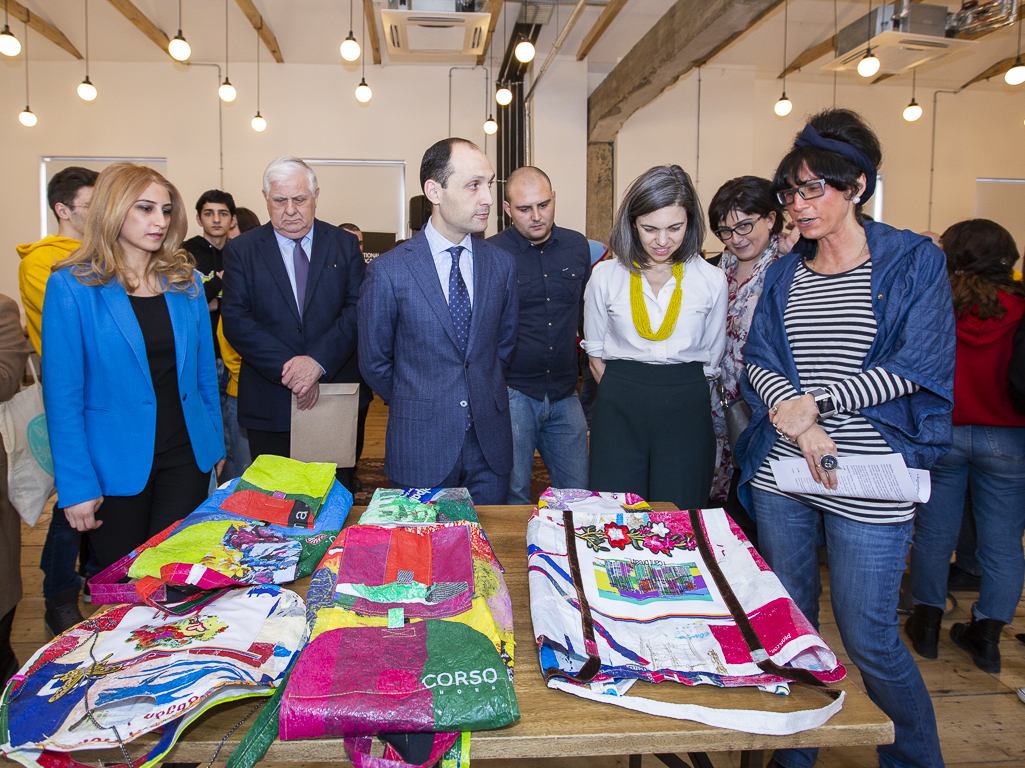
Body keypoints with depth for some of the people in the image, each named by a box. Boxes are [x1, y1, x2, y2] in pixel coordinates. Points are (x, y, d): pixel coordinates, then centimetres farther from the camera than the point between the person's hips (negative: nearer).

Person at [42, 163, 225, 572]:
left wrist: (214, 445, 7)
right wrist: (77, 485, -12)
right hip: (116, 466, -3)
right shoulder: (71, 287, -9)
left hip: (186, 458, 3)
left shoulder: (186, 281, 4)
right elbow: (63, 395, -10)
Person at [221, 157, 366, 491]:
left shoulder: (345, 245, 5)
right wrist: (288, 369, -17)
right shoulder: (241, 250, 4)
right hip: (269, 404, 0)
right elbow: (236, 320, -5)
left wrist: (318, 361, -19)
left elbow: (358, 310, -5)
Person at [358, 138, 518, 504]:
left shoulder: (501, 264, 2)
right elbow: (374, 362, 0)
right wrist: (414, 407, 9)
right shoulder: (388, 271, -10)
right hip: (421, 447, -3)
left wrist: (484, 398, 13)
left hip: (490, 446, 3)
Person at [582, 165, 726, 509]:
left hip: (687, 413, 0)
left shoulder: (711, 280, 1)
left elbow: (711, 360, 9)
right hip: (618, 412, 0)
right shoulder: (605, 276, 1)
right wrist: (626, 395, 5)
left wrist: (679, 396, 6)